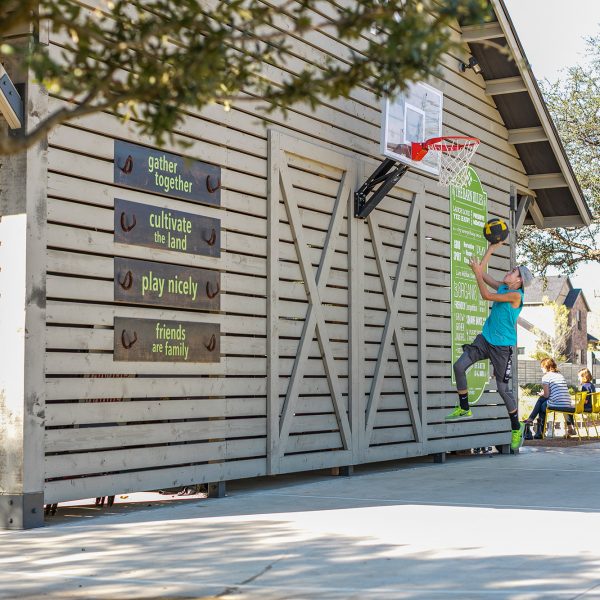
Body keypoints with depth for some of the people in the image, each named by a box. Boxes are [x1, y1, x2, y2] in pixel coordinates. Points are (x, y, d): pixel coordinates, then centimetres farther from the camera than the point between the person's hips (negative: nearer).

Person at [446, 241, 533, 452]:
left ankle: (517, 430, 10)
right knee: (459, 366, -5)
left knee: (503, 388, -5)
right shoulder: (502, 287, 5)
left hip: (502, 346, -7)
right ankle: (464, 409, 10)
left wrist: (477, 272, -17)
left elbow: (486, 295, -22)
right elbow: (481, 272, 13)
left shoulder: (516, 295, -18)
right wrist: (491, 249, 9)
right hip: (484, 339, 8)